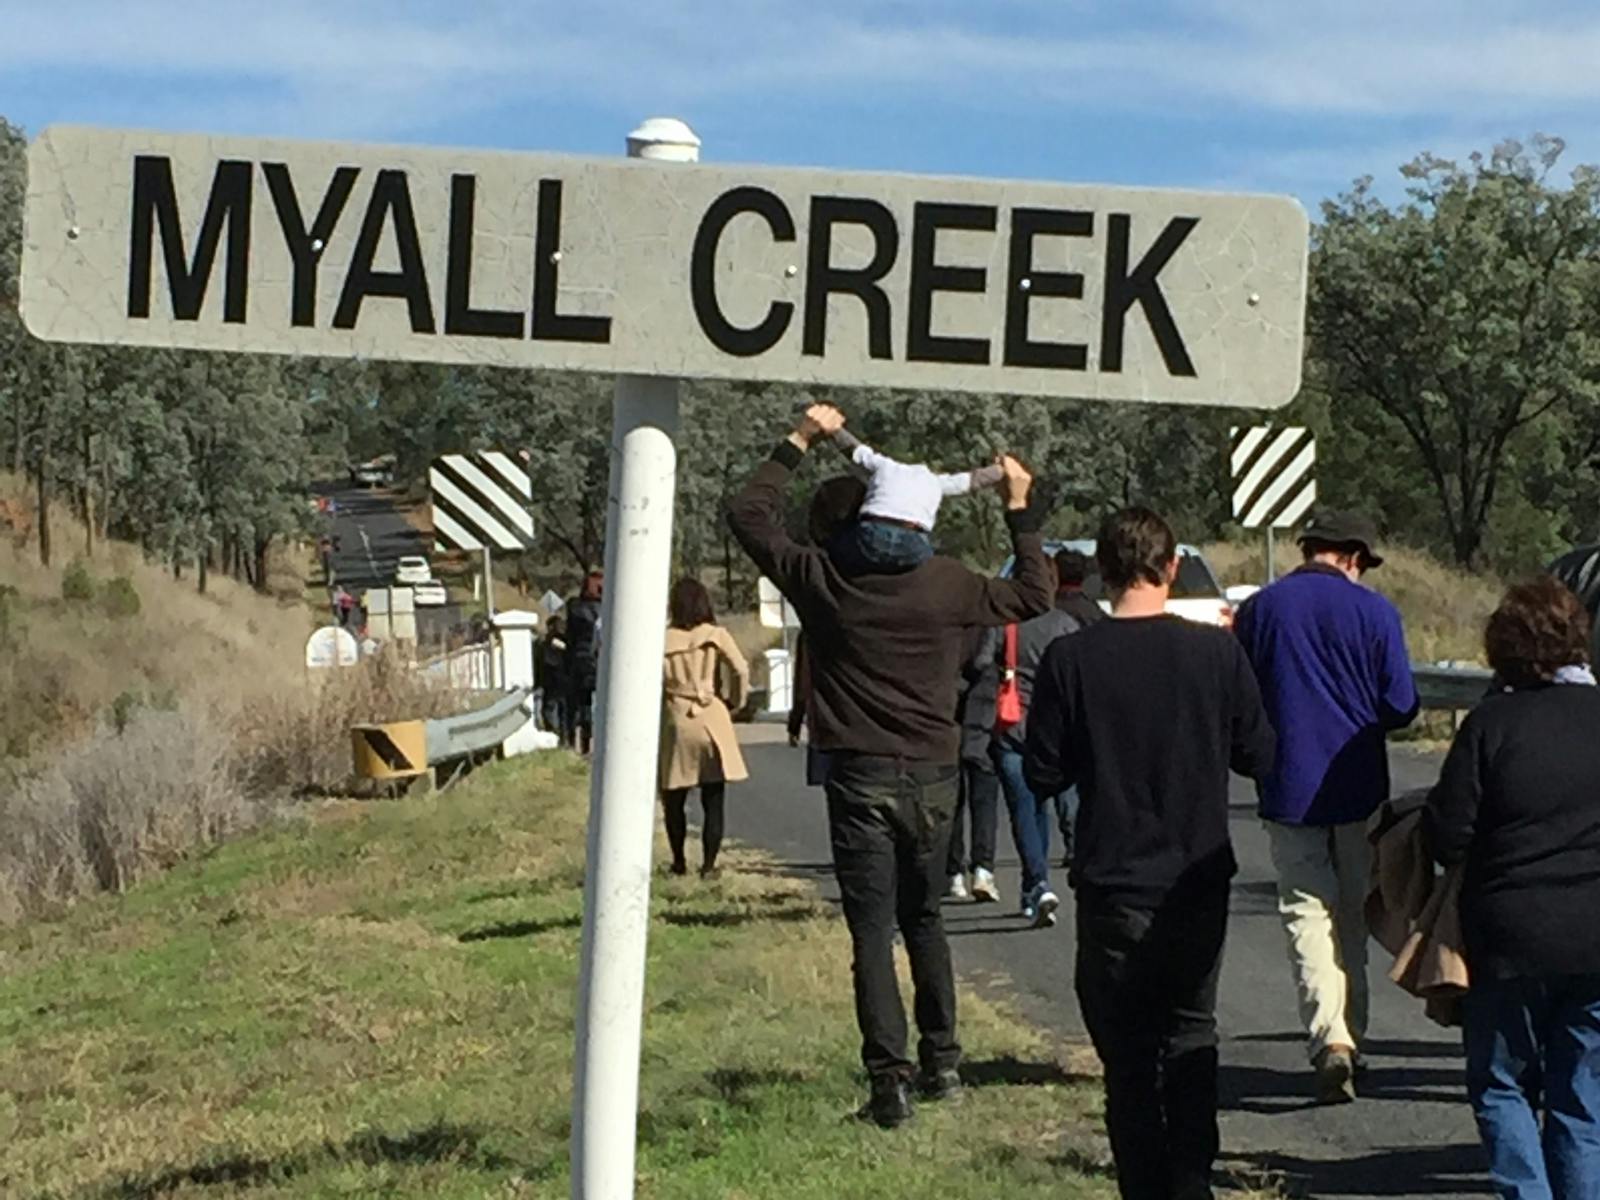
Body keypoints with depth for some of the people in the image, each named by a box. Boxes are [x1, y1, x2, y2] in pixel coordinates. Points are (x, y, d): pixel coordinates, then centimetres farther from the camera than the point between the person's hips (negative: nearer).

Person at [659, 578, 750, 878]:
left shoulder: (662, 640, -2)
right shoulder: (717, 636, -2)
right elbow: (741, 671, -10)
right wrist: (734, 701, 6)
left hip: (676, 721, 0)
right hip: (712, 719, 0)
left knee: (674, 798, 14)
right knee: (713, 801, 5)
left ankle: (679, 862, 20)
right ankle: (709, 864, 3)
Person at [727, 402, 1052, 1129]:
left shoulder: (822, 579, -7)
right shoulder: (946, 584, -3)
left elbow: (748, 514, 7)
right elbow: (1032, 597, 14)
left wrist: (799, 443, 12)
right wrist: (1020, 511, 20)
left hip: (861, 779, -3)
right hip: (932, 777, 3)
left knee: (872, 932, -1)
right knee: (923, 920, 19)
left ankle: (889, 1081, -6)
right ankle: (942, 1062, 22)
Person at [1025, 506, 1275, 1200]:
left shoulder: (1070, 660, -10)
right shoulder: (1217, 652, -7)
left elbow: (1043, 775, -5)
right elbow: (1259, 756, 1)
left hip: (1113, 888, -2)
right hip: (1199, 883, 2)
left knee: (1127, 1053, 8)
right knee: (1192, 1037, 18)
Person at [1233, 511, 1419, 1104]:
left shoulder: (1258, 610, -1)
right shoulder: (1374, 611, -6)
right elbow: (1400, 706, -4)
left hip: (1289, 789, 0)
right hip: (1358, 788, 0)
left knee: (1307, 910, 1)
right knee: (1352, 913, 15)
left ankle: (1330, 1037, -16)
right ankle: (1349, 1036, 21)